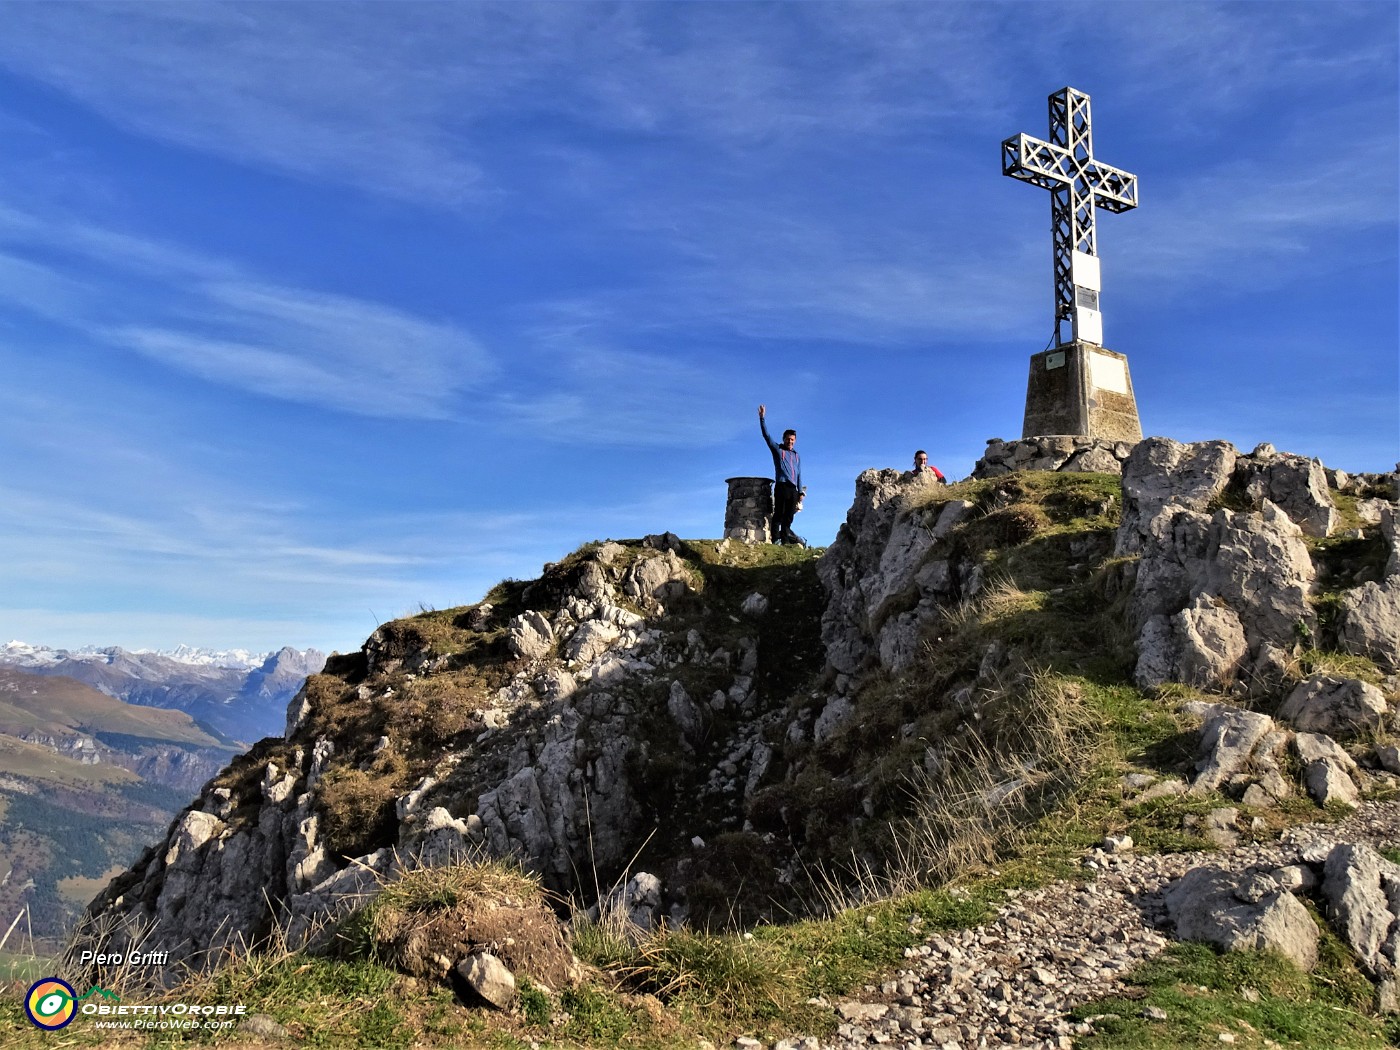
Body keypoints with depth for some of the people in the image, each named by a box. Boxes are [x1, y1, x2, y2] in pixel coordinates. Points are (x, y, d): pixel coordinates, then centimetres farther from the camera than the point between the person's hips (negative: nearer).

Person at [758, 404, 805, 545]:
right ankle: (776, 538, -15)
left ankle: (785, 539, -1)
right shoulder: (777, 450, 11)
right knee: (779, 514, -11)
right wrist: (762, 418, -5)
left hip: (793, 488, 5)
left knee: (789, 516, 0)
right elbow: (766, 435, 3)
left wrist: (801, 492, 13)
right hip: (781, 486, -5)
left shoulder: (797, 456, 24)